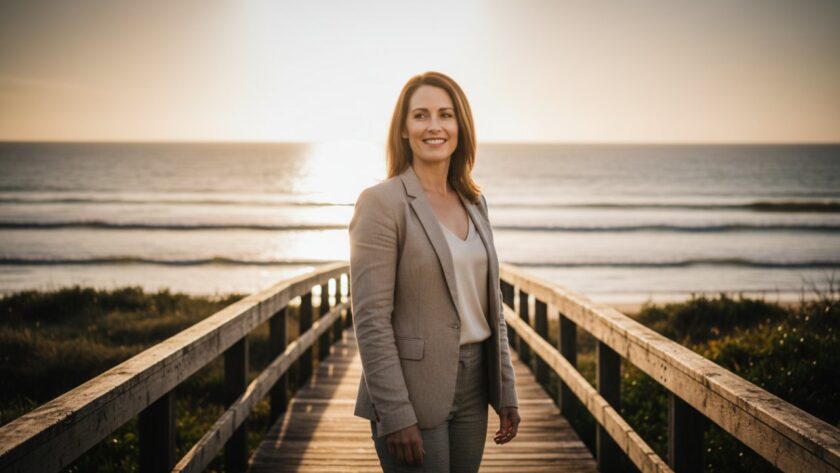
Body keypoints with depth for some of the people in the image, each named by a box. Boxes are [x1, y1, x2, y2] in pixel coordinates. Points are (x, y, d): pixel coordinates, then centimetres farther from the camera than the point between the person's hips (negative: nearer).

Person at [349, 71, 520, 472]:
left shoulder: (474, 202, 10)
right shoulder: (381, 203, -11)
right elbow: (370, 319, -15)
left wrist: (506, 392, 11)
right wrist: (396, 416, -18)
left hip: (472, 389, 6)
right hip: (414, 391, -6)